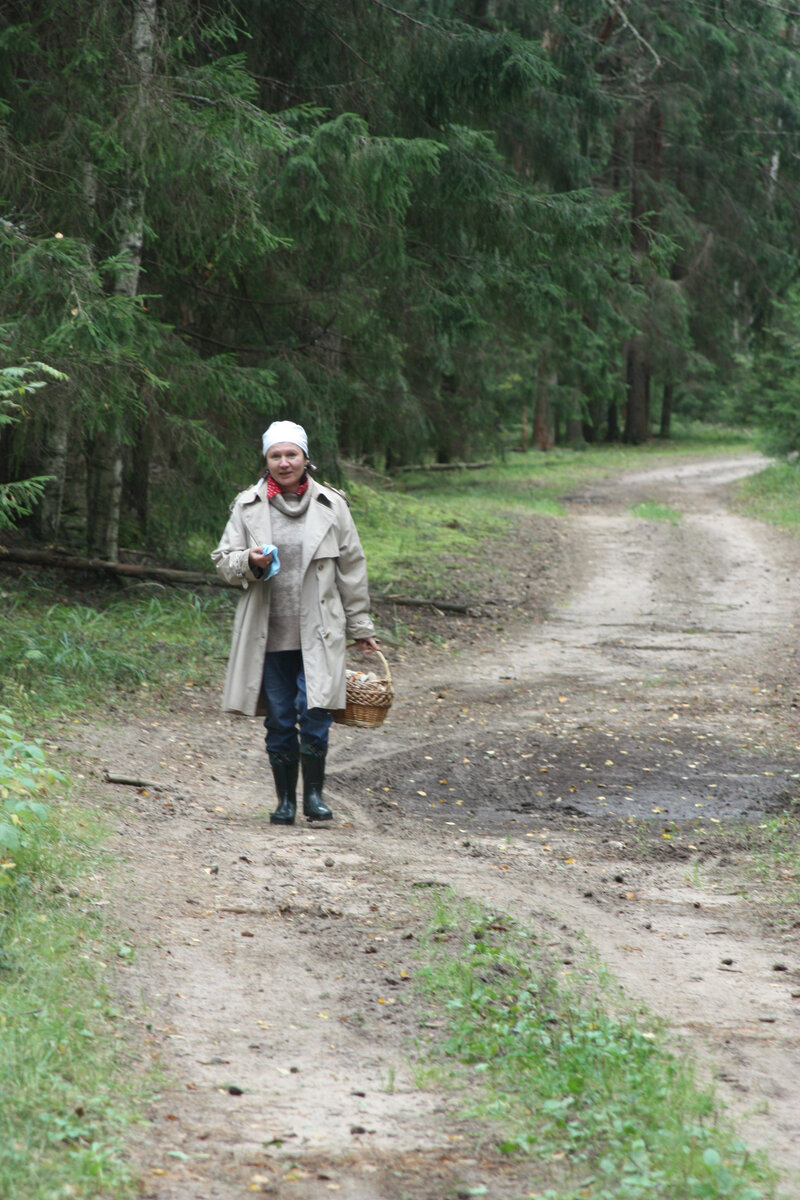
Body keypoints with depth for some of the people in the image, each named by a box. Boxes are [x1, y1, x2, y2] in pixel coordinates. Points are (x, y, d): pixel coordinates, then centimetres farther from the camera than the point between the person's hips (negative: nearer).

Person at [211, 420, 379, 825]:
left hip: (318, 634, -1)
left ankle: (314, 795, 5)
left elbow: (351, 569, 11)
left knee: (315, 715, -10)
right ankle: (285, 799, 16)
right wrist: (249, 563, -13)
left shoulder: (330, 505, 5)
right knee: (279, 721, 3)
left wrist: (360, 628, 12)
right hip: (268, 635, 1)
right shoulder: (247, 506, 5)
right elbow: (223, 561, 10)